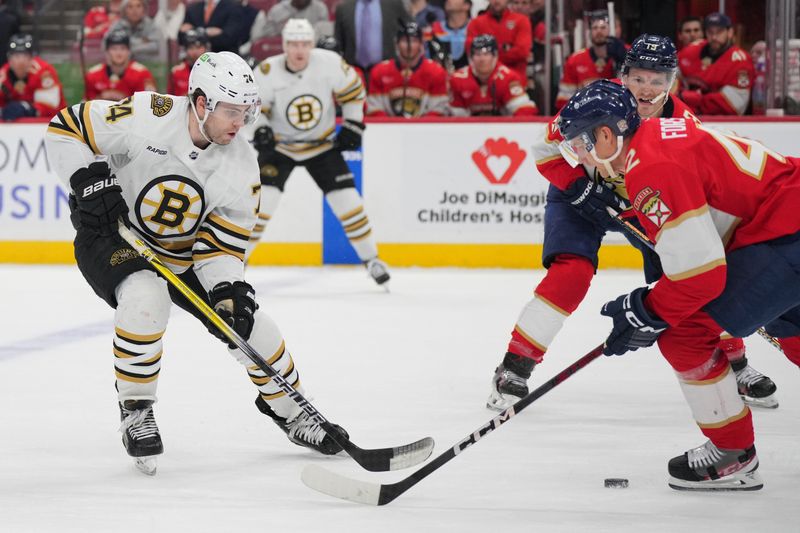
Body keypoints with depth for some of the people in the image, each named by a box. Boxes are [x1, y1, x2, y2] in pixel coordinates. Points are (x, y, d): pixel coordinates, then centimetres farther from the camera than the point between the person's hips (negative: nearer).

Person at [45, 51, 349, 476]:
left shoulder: (241, 164, -11)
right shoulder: (147, 117, -25)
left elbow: (223, 240, -8)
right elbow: (67, 128, -18)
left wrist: (228, 288, -23)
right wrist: (90, 180, -28)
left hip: (181, 256, 5)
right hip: (111, 236, -5)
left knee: (248, 323, 0)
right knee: (146, 297, -36)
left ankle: (290, 411, 28)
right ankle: (135, 410, -16)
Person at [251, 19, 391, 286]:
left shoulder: (330, 63, -19)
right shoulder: (267, 71, -22)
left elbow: (353, 90, -2)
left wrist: (352, 126, -5)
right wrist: (259, 130, -29)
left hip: (321, 145, 1)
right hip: (279, 145, -1)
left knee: (347, 201, -4)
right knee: (262, 201, -17)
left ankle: (370, 258, 13)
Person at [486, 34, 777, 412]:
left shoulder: (683, 123, -19)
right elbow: (546, 150, -18)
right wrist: (582, 188, -28)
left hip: (647, 204, 3)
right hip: (580, 196, -3)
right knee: (570, 275, -24)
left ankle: (735, 366, 17)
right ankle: (514, 367, -15)